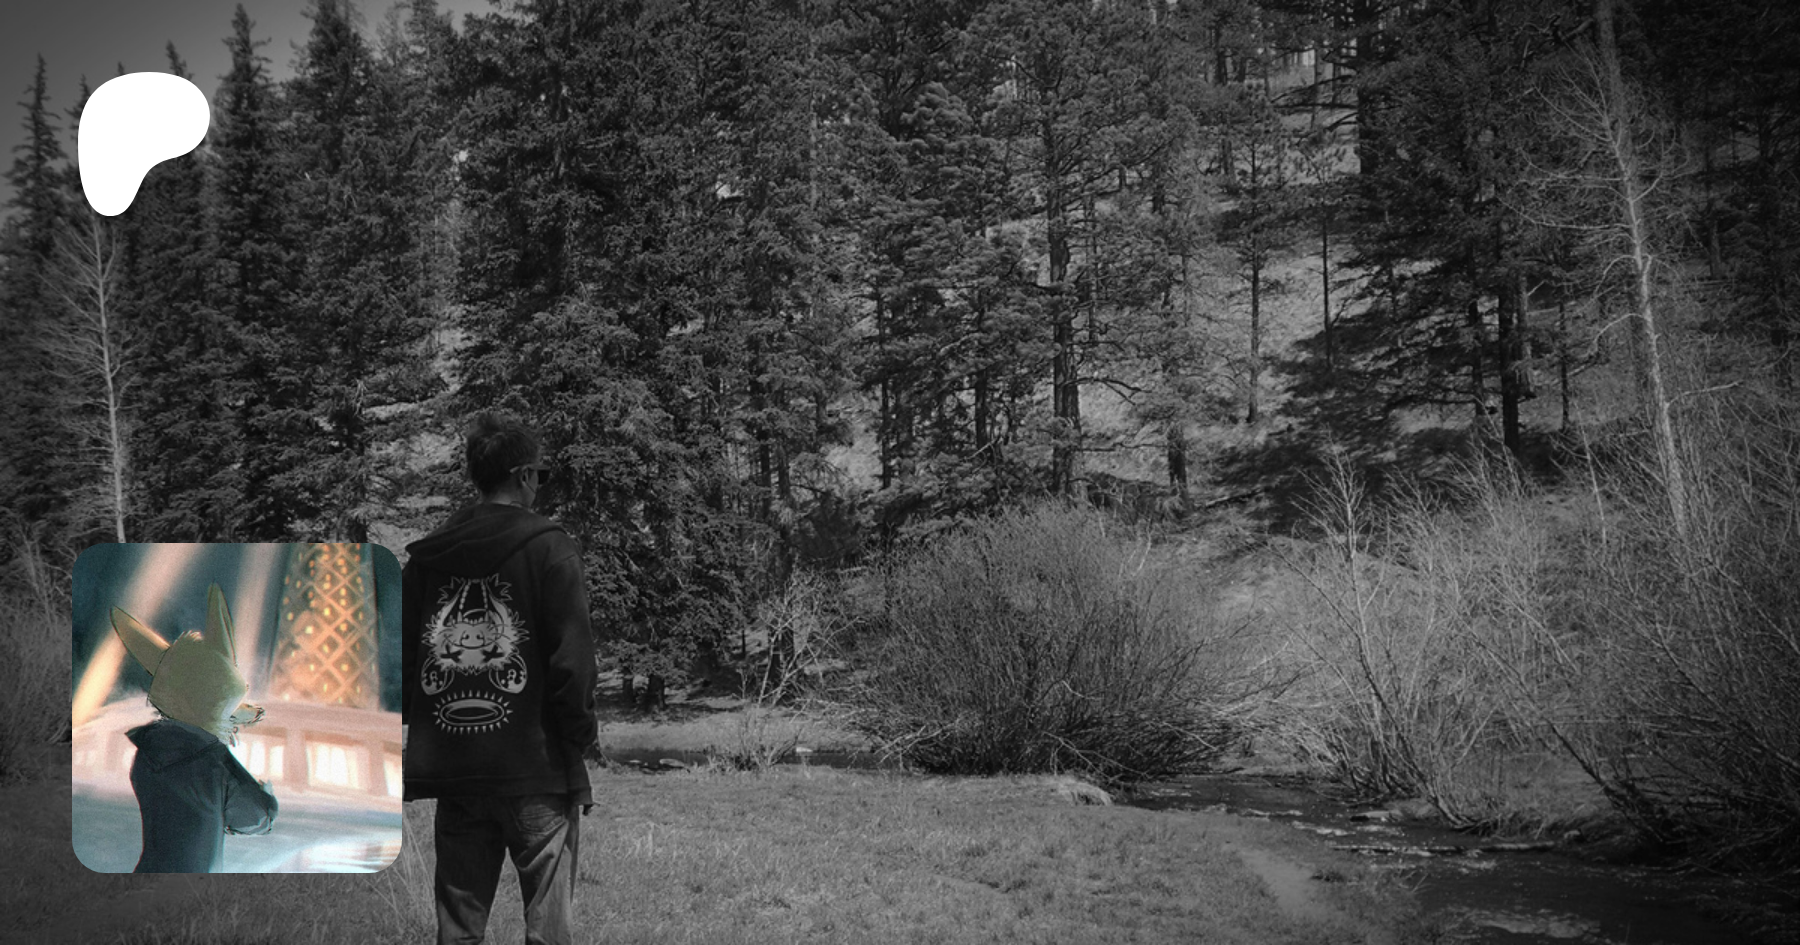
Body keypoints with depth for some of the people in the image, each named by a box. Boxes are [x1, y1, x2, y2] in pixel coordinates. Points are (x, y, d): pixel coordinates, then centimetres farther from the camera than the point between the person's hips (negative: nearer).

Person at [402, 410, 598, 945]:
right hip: (535, 769, -5)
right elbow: (571, 659, -11)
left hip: (451, 772, 5)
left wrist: (413, 733, 16)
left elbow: (395, 663, 10)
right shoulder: (547, 548, -6)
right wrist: (577, 741, -2)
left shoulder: (424, 557, 9)